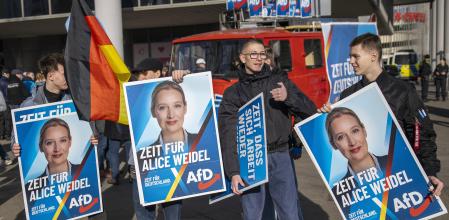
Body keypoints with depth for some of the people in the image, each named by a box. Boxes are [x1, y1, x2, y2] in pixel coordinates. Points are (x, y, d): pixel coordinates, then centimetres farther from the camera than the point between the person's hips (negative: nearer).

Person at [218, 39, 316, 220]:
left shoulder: (279, 80, 9)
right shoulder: (233, 93, 7)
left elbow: (310, 111, 4)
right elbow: (228, 136, 0)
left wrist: (288, 97, -14)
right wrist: (233, 172, -9)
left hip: (280, 158, 1)